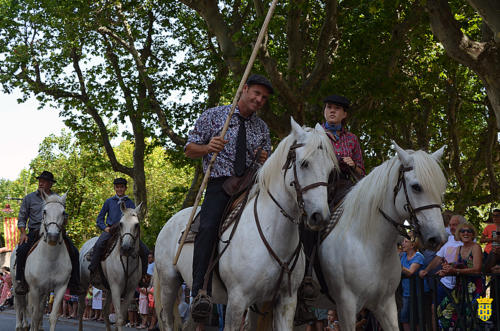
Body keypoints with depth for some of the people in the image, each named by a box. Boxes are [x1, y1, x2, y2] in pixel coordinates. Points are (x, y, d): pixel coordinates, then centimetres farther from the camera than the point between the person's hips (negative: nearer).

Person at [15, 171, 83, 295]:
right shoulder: (29, 198, 9)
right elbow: (21, 218, 11)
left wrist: (61, 228, 0)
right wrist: (23, 233, -5)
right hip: (35, 232, -1)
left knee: (74, 252, -13)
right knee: (21, 250, -27)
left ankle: (74, 283, -3)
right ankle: (20, 281, -13)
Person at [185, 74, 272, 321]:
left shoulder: (261, 128, 20)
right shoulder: (213, 116, 9)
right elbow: (189, 150, 10)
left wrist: (265, 160, 2)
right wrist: (208, 147, -13)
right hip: (219, 183, -4)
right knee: (208, 227, -31)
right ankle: (201, 293, -39)